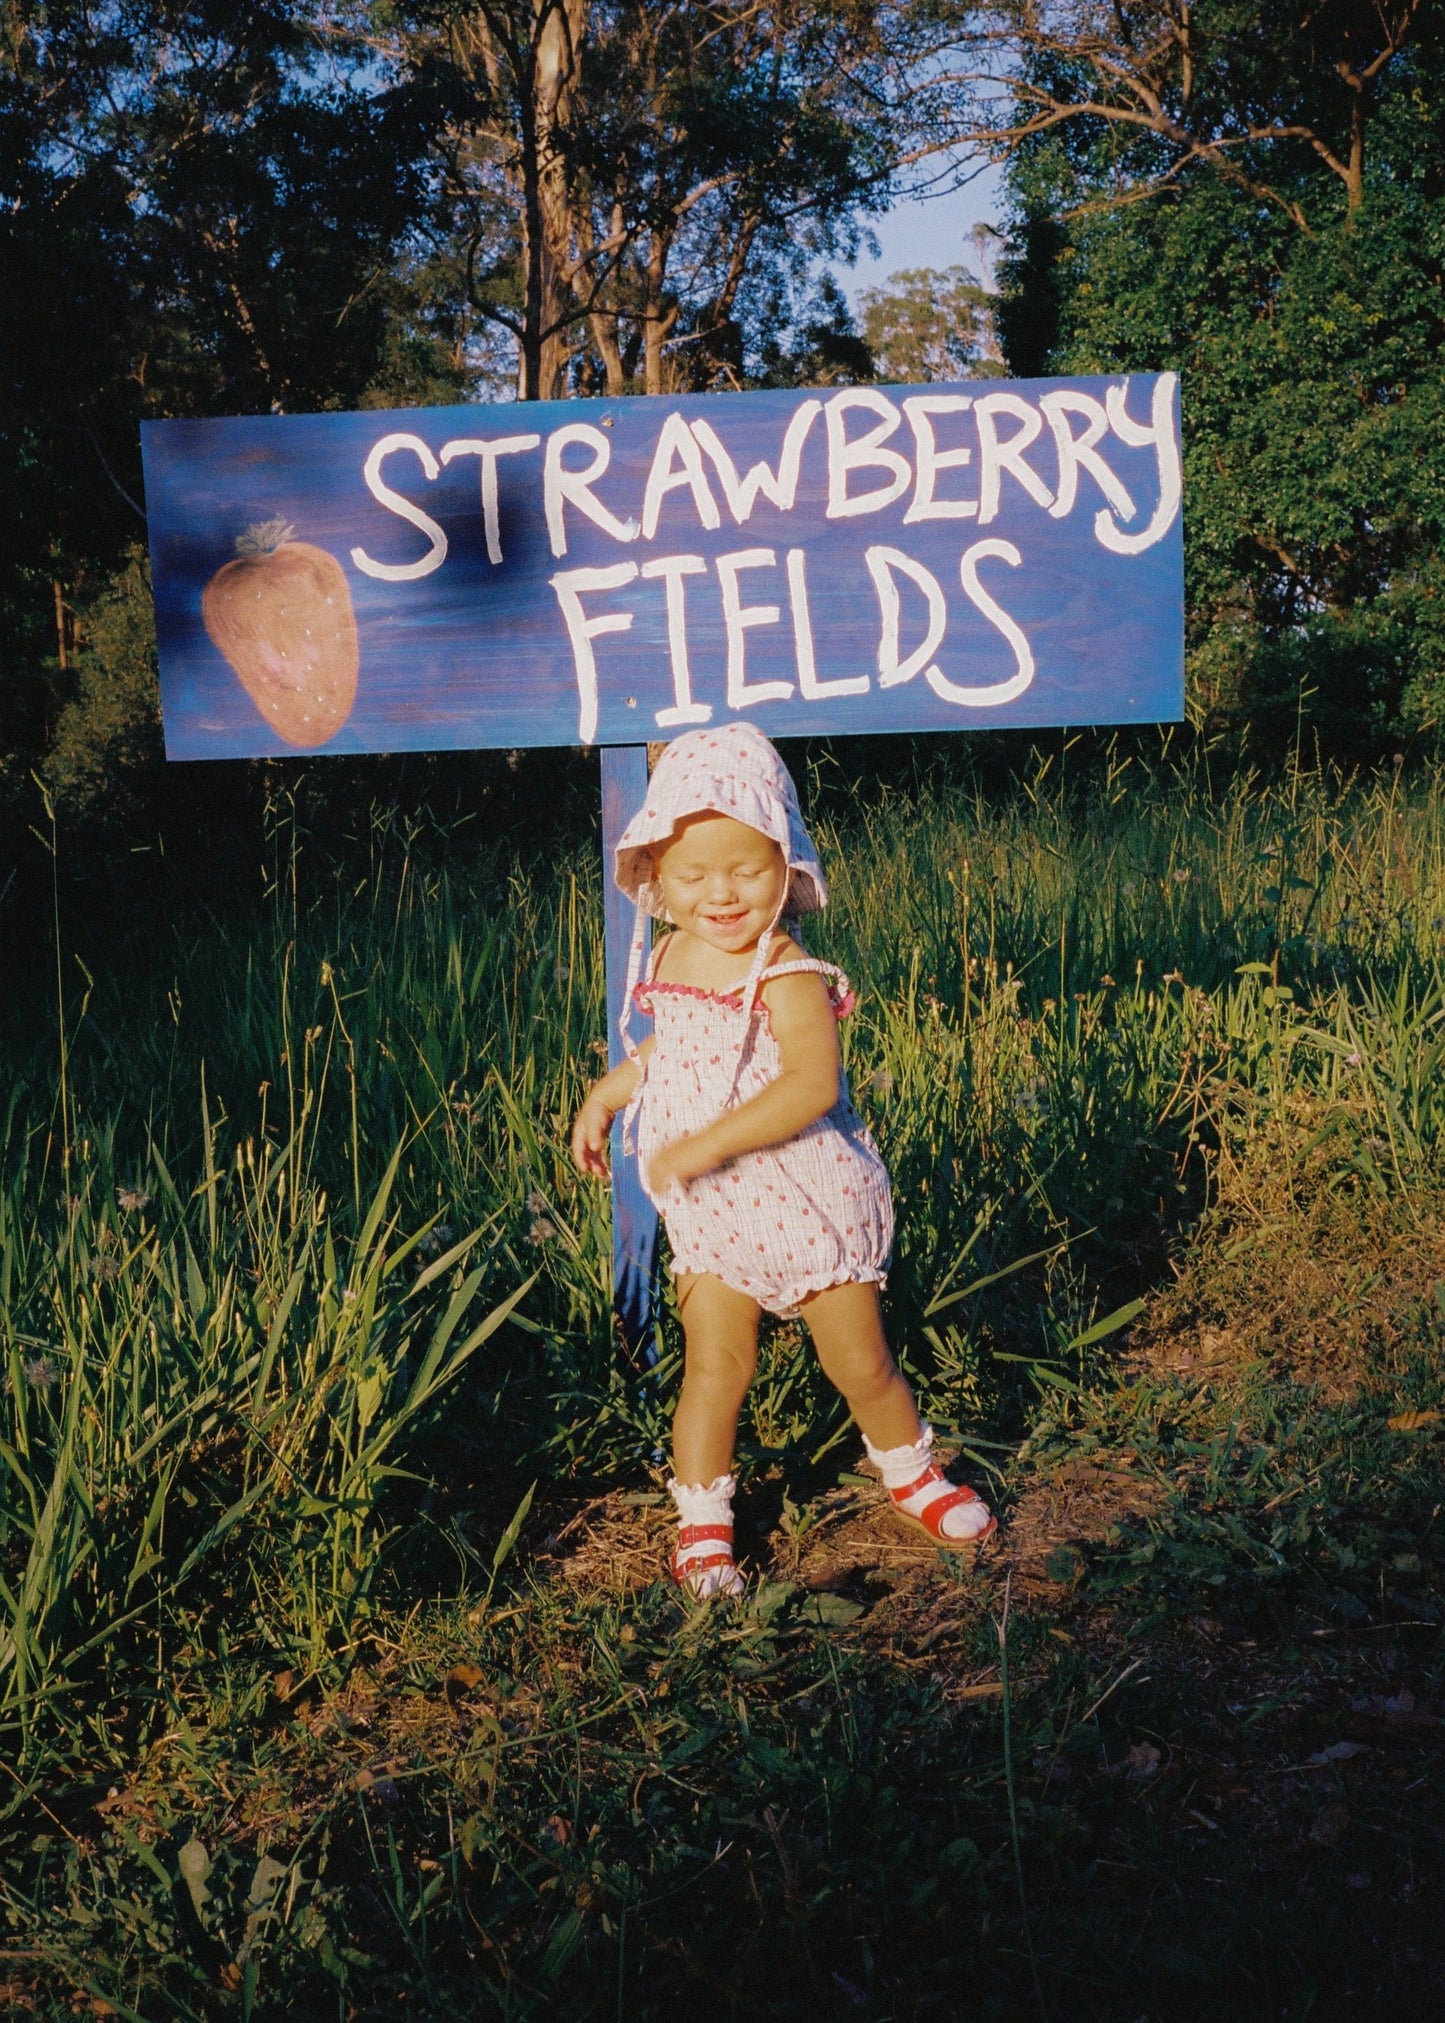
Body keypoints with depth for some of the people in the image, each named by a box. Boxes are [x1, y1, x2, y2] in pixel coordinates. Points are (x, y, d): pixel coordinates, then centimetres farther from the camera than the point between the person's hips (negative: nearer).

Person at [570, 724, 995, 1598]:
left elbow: (811, 1083, -36)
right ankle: (703, 1524, 21)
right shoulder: (670, 961, 1)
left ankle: (912, 1474, 36)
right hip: (709, 1219, 5)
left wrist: (707, 1144, -39)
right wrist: (607, 1093, 13)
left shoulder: (788, 977, -22)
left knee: (862, 1363, 9)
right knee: (715, 1368, 4)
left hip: (806, 1206, -5)